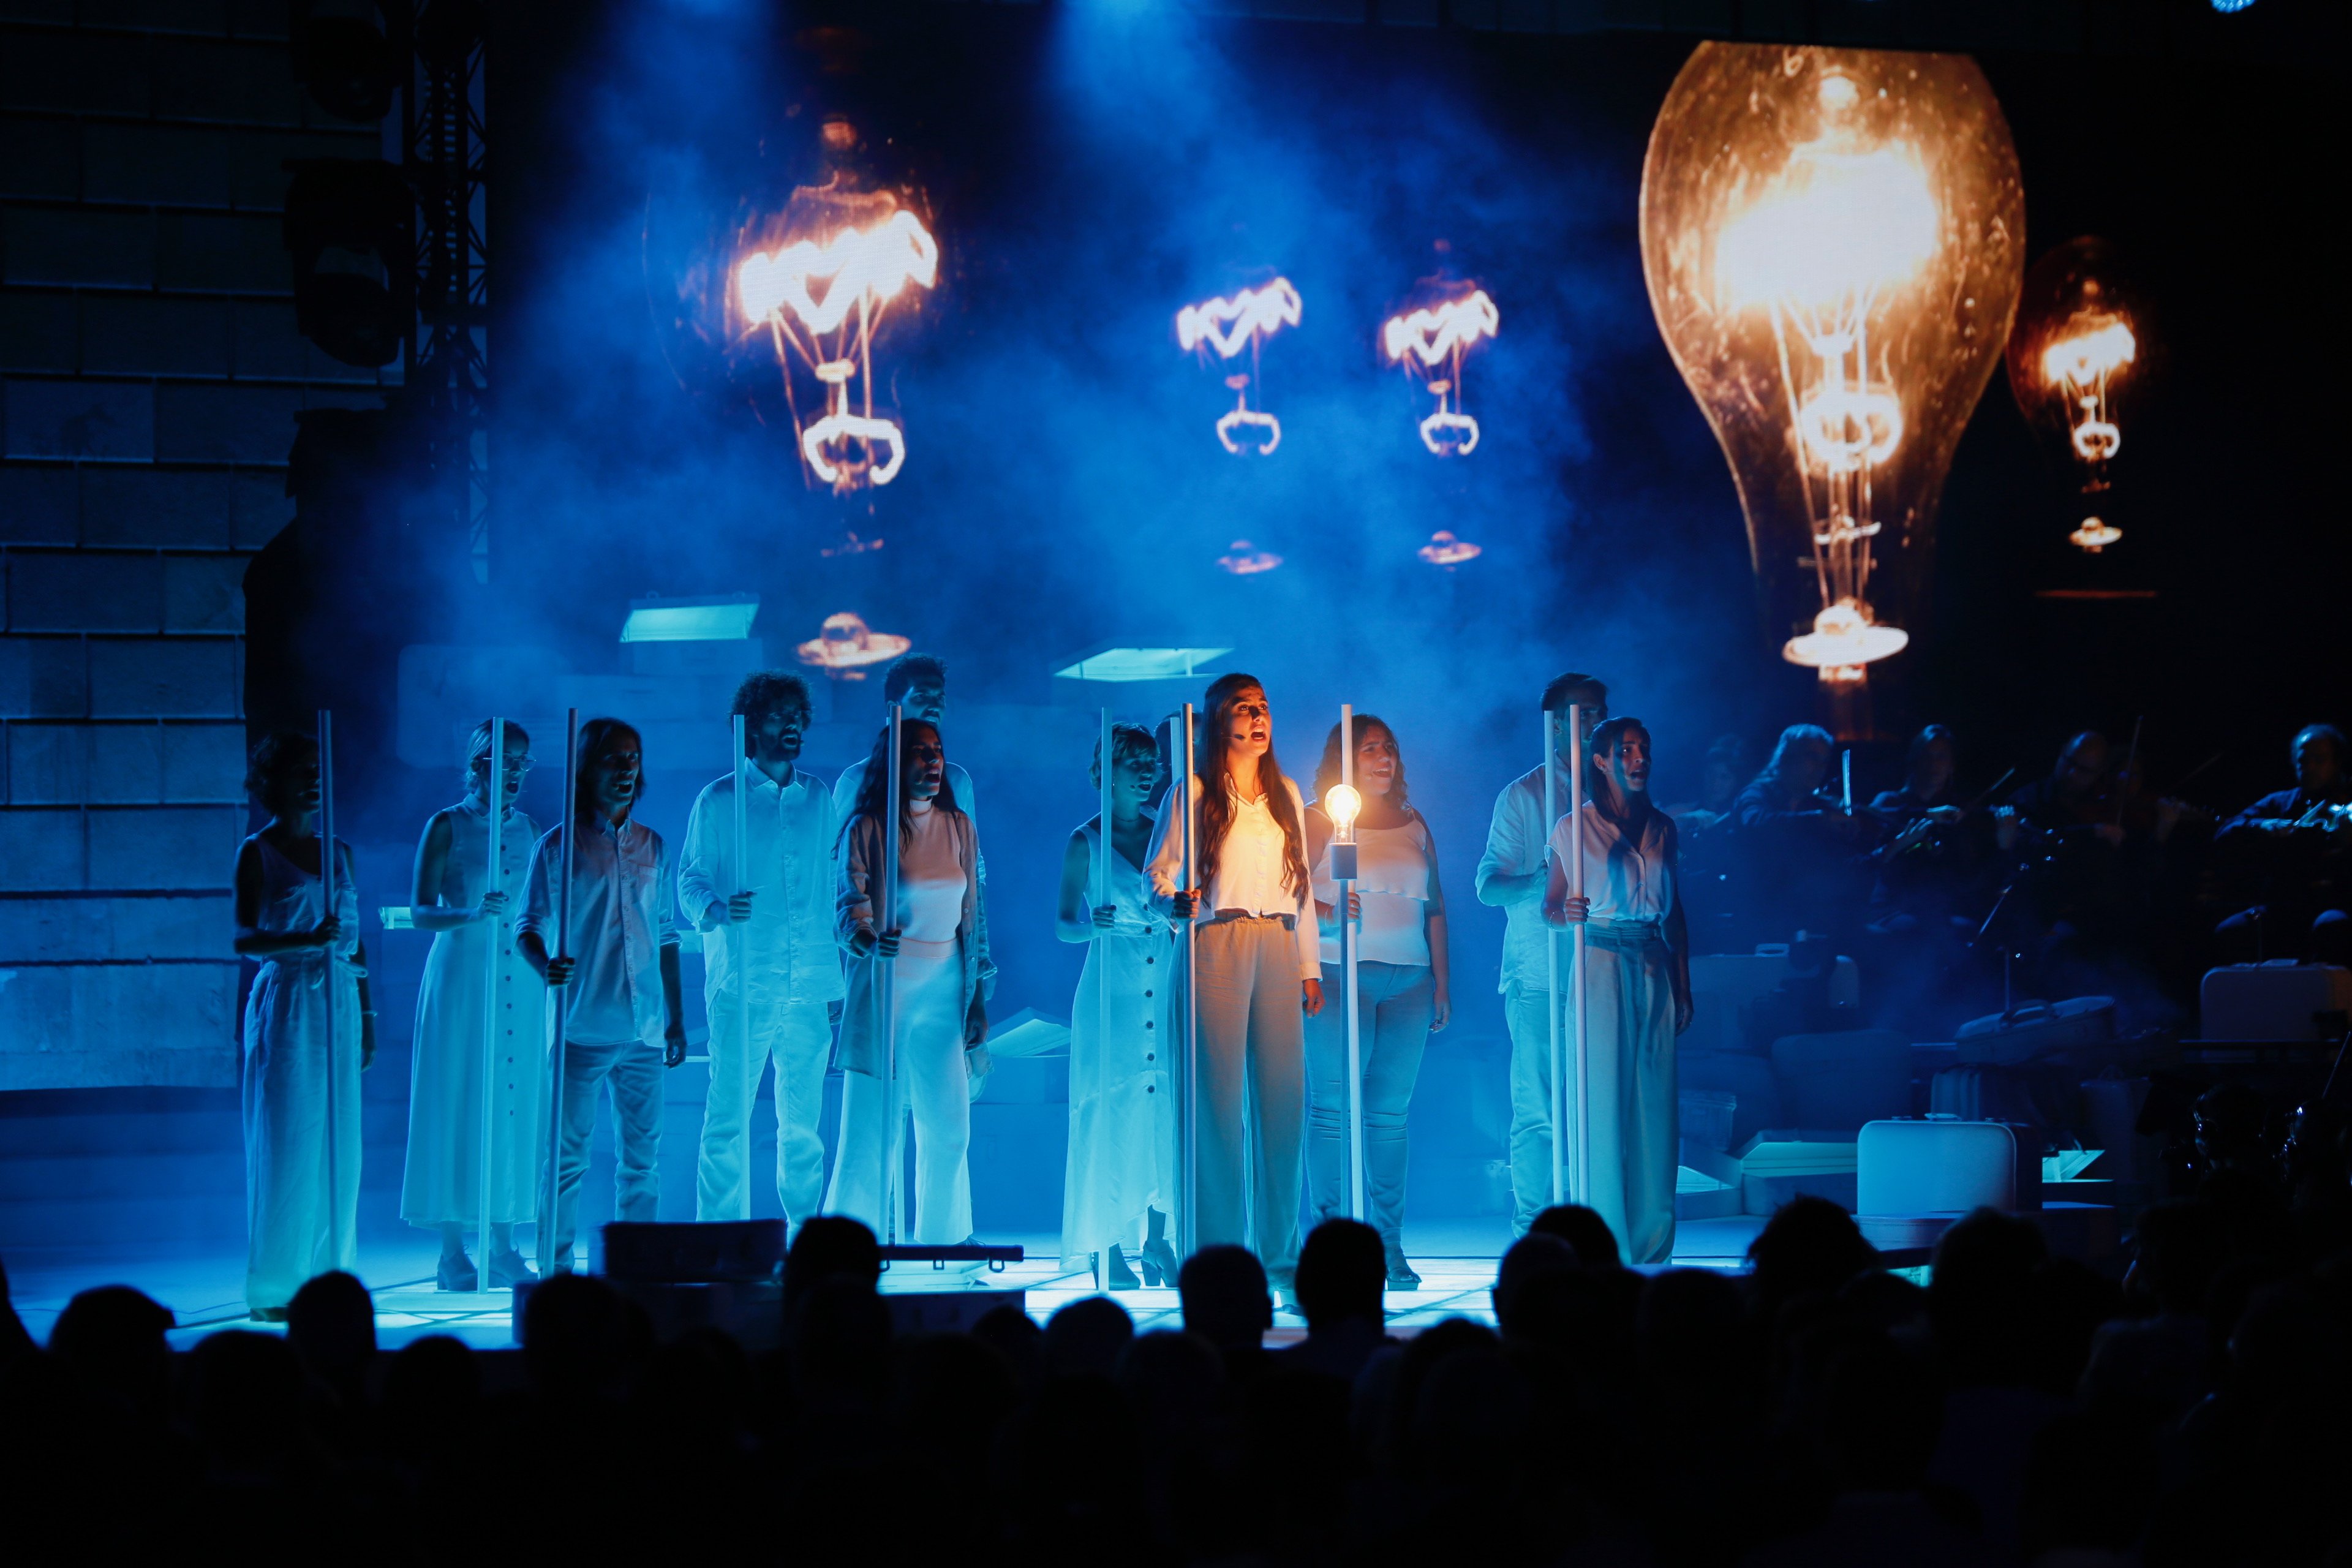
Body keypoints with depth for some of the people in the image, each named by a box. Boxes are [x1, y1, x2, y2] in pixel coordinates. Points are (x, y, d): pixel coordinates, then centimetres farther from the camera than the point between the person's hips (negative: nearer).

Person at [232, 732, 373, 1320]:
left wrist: (367, 1014, 13)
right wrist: (306, 941, -26)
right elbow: (245, 941, -11)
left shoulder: (340, 852, 13)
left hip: (339, 1006, 5)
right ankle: (274, 1288, -1)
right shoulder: (257, 852, -2)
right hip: (285, 1003, -5)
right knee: (287, 1148, -6)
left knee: (338, 1148, 4)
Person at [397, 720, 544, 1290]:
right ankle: (453, 1251, -1)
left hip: (523, 981, 5)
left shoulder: (530, 829, 12)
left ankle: (503, 1248, 8)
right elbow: (422, 912, -7)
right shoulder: (447, 826, -2)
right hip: (461, 976, -5)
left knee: (515, 1108, 3)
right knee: (459, 1108, -5)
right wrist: (471, 913, -23)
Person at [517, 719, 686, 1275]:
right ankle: (557, 1267, 0)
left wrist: (676, 1018, 15)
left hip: (643, 1026, 4)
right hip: (581, 1025, -4)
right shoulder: (557, 846, 3)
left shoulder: (652, 847, 14)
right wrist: (545, 966, -22)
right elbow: (528, 927, 0)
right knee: (568, 1152, -4)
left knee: (642, 1153, 5)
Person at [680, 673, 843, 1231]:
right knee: (729, 1117, -6)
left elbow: (835, 880, 18)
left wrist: (840, 971, 12)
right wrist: (715, 910, -21)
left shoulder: (819, 797, 15)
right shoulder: (719, 800, 5)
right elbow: (691, 877, 2)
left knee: (804, 1119, 5)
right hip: (742, 982, -3)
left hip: (811, 982, 3)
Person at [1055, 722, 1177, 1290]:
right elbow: (1064, 924, 0)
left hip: (1168, 993, 4)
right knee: (1110, 1114, -6)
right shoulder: (1085, 843, 2)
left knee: (1168, 1111, -3)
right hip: (1111, 995, -3)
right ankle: (1108, 1249, -2)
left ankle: (1155, 1239, 5)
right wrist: (1094, 926, -19)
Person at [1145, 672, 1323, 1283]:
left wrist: (1311, 967, 15)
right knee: (1220, 1099, -7)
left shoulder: (1286, 795, 18)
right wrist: (1175, 902, -23)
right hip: (1219, 949, -4)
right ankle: (1220, 1250, -4)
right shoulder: (1195, 793, 3)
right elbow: (1157, 874, 0)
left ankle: (1280, 1249, 6)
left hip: (1278, 952, 4)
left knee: (1283, 1096, -1)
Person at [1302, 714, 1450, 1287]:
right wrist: (1325, 913, -22)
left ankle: (1389, 1244, 3)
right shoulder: (1318, 821, 3)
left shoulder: (1414, 825, 18)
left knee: (1392, 1110, 1)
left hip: (1409, 979, 4)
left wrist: (1442, 980, 14)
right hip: (1340, 975, -4)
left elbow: (1434, 906, 19)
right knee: (1334, 1106, -9)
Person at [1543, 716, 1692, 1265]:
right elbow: (1550, 905, -1)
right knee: (1602, 1101, -7)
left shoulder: (1662, 828, 12)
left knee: (1655, 1102, 1)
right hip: (1599, 966, -4)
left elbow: (1675, 911, 15)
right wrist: (1568, 913, -25)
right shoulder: (1575, 828, 0)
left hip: (1654, 971, 4)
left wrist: (1683, 987, 11)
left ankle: (1652, 1245, 6)